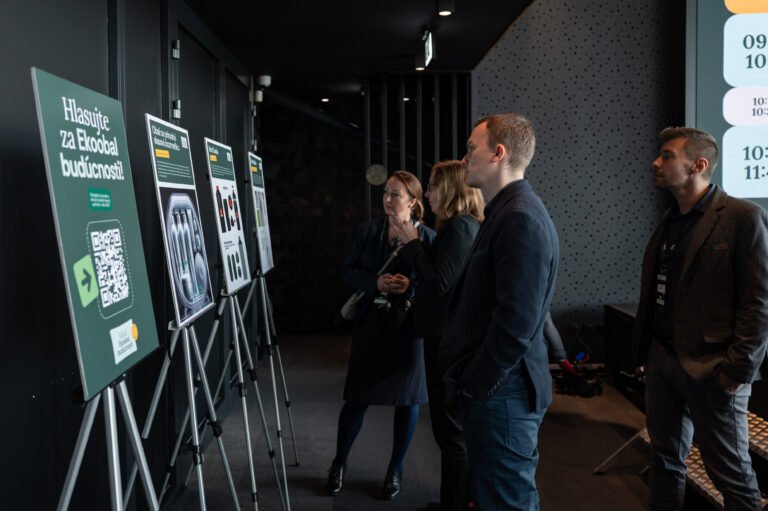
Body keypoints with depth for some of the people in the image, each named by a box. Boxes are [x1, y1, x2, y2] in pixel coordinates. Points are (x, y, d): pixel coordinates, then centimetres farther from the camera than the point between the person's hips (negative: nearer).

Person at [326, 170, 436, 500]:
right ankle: (339, 463, 26)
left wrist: (412, 285, -20)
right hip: (371, 323, 1)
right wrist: (375, 282, -14)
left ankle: (395, 469, 27)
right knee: (357, 398, 5)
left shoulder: (428, 237, -3)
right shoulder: (367, 231, 3)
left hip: (410, 327, -1)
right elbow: (349, 272, 4)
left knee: (407, 398, 8)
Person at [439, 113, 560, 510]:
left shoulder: (521, 219, -20)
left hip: (500, 392, -10)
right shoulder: (506, 212, 13)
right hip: (491, 387, 10)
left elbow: (516, 321, -25)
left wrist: (476, 385, -16)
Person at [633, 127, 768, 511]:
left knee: (732, 473, 5)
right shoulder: (668, 222, 13)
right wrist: (642, 352, 12)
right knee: (665, 459, 17)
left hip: (711, 368, -7)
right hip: (661, 362, 7)